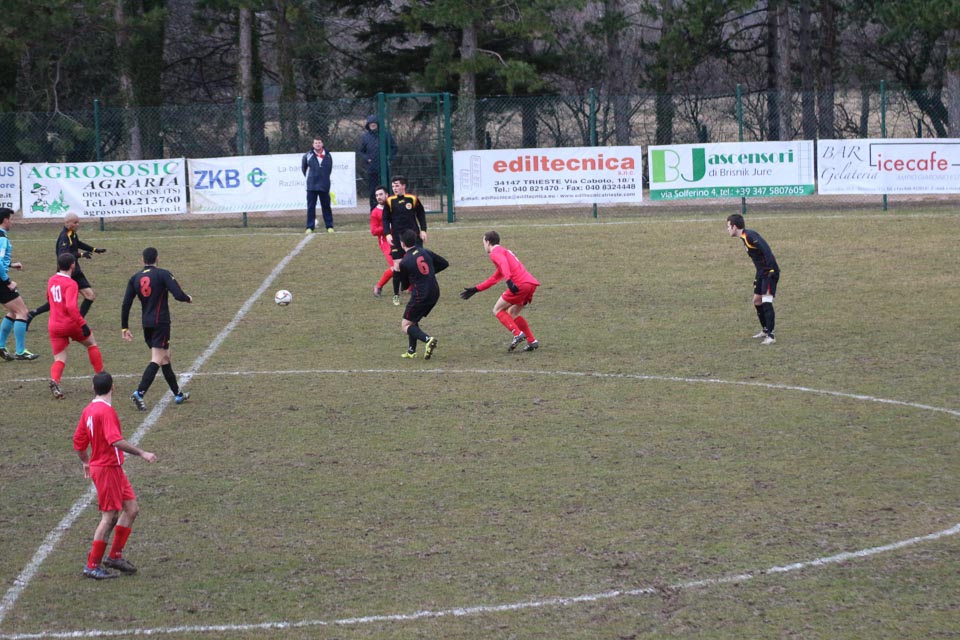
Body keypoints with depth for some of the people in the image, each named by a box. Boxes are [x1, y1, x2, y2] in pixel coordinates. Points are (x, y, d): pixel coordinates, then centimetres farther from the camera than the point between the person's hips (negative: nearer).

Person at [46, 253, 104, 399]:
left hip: (54, 326, 5)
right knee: (91, 344, 21)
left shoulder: (51, 280, 8)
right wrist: (83, 324, -24)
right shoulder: (70, 284, -14)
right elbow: (71, 306, -26)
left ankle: (54, 381, -27)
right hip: (71, 324, -5)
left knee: (59, 360, 4)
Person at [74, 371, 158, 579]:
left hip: (114, 469, 9)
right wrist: (142, 453, -29)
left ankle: (115, 556, 18)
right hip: (108, 470, -9)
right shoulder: (106, 411, -19)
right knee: (109, 517, -3)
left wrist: (86, 463, 30)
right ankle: (92, 566, 2)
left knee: (131, 509, 13)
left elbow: (78, 441, 15)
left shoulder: (89, 410, 8)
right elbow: (116, 441, -30)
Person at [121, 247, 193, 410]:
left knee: (165, 357, 18)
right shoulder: (163, 274, -8)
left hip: (146, 323, 6)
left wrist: (125, 328, 11)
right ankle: (139, 393, -24)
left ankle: (178, 394, 26)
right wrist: (188, 298, 7)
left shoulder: (135, 278, 7)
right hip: (161, 322, -6)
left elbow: (126, 304, 5)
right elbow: (178, 295, -16)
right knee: (157, 360, -8)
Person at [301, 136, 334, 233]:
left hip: (324, 186, 1)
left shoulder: (328, 156, 3)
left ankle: (329, 226, 12)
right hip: (311, 186, -1)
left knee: (326, 206, 6)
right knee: (310, 207, 0)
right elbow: (303, 167, 13)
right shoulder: (308, 156, -2)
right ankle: (310, 227, 4)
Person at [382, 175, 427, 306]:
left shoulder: (413, 199, -3)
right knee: (397, 265, -4)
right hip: (397, 237, 0)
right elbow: (386, 219, 4)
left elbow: (421, 214, 9)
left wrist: (423, 230, 2)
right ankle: (396, 295, 6)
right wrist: (387, 234, -9)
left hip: (413, 234, 0)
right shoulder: (390, 201, -3)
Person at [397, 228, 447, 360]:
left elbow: (405, 285, 2)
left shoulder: (404, 263, -12)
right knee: (413, 320, 24)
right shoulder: (426, 253, 3)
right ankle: (411, 351, 21)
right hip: (434, 293, 7)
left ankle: (428, 339, -21)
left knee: (405, 326, 3)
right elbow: (444, 264, 11)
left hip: (420, 297, -7)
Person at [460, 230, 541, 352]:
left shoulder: (495, 252, 4)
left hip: (521, 284, -9)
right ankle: (532, 341, 10)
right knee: (512, 313, 21)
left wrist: (509, 280, -33)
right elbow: (494, 279, 41)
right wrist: (475, 290, 43)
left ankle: (518, 334, -14)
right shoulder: (504, 251, 34)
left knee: (497, 310, 3)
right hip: (531, 283, 9)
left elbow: (503, 263, -20)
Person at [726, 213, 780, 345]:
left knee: (766, 302, -14)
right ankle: (765, 330, 32)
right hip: (762, 272, 10)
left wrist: (771, 267, -31)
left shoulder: (750, 235, -18)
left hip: (770, 272, -10)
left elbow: (765, 249, -27)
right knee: (757, 301, 17)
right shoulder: (744, 237, 12)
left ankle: (771, 336, -15)